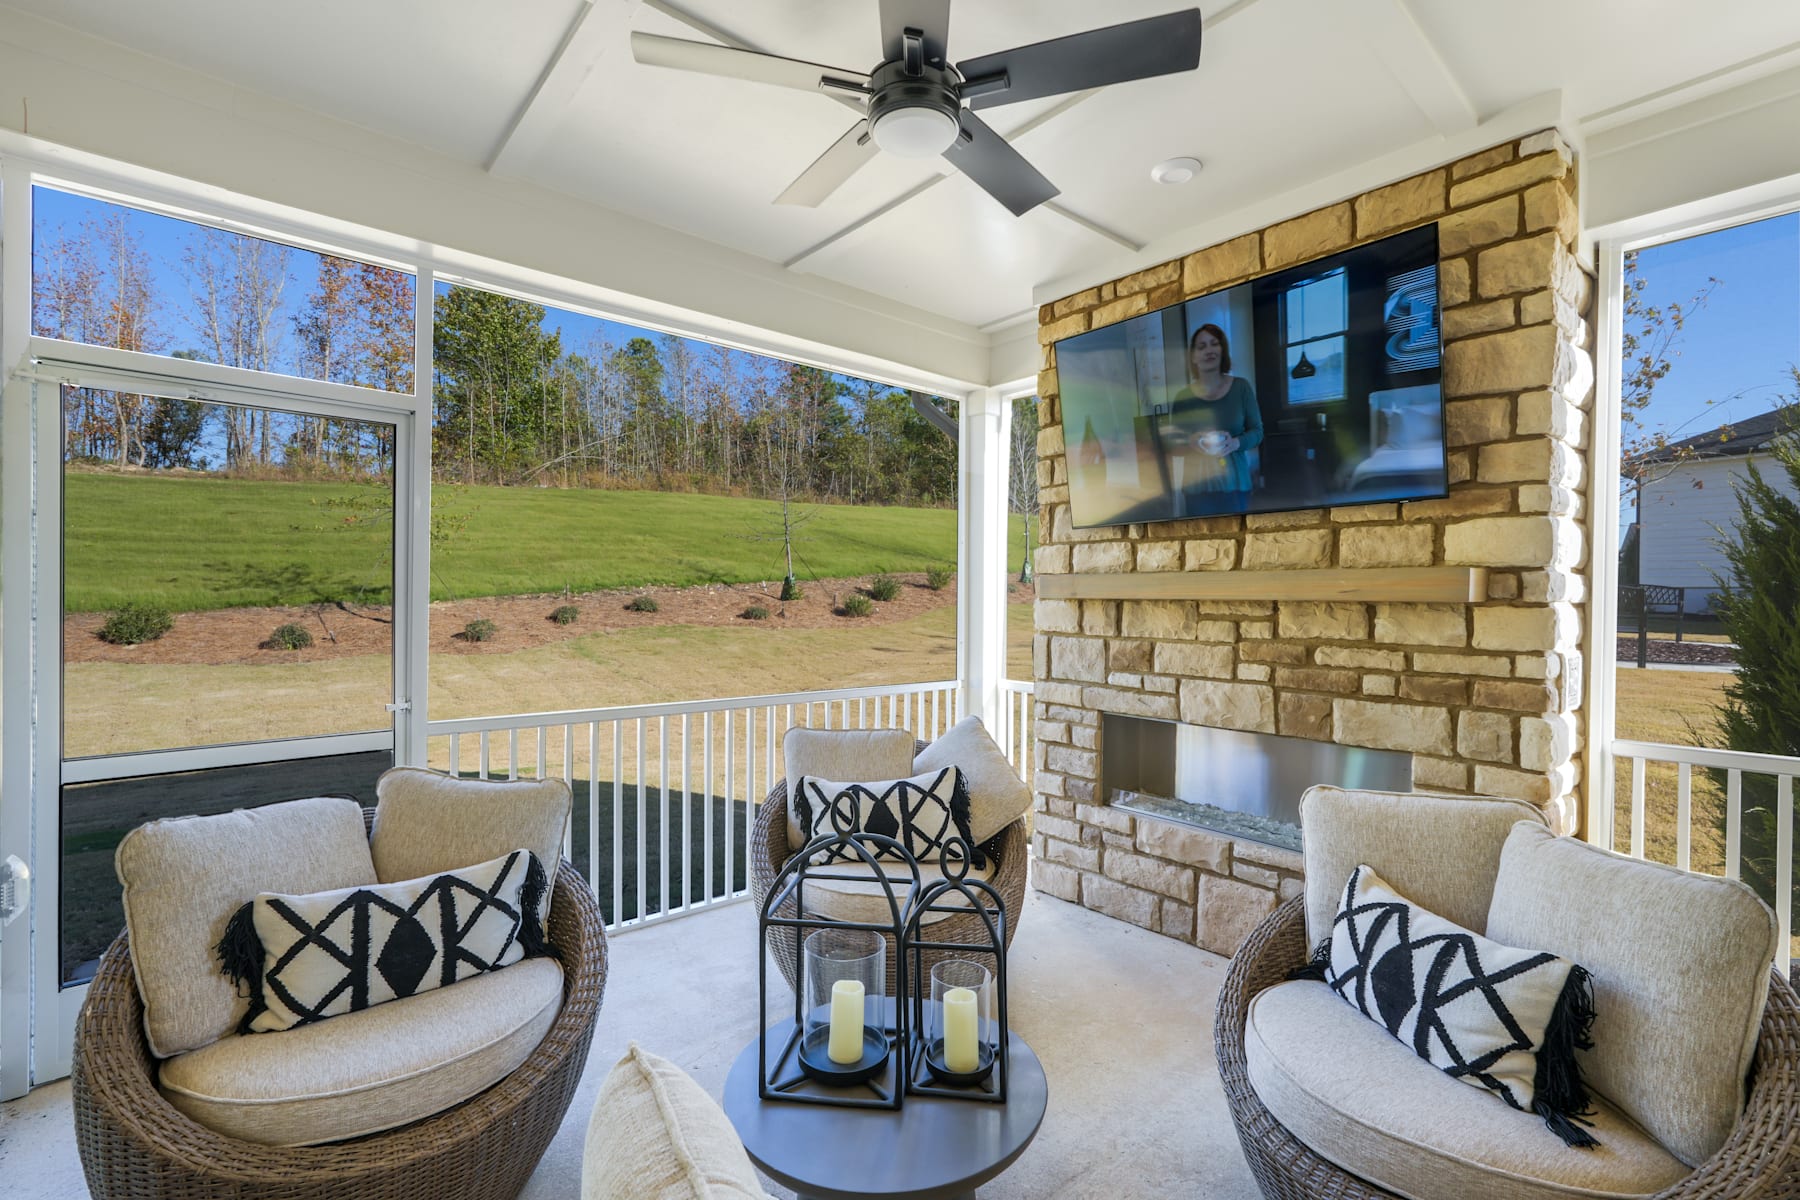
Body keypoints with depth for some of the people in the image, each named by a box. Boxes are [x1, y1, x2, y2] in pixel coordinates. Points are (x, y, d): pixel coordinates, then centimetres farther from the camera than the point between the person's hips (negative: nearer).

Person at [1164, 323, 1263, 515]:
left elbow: (1257, 431, 6)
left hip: (1234, 483, 1)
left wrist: (1236, 443, -14)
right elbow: (1172, 444, 3)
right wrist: (1191, 444, -18)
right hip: (1197, 486, 0)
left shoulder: (1241, 387, 2)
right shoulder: (1183, 396, 1)